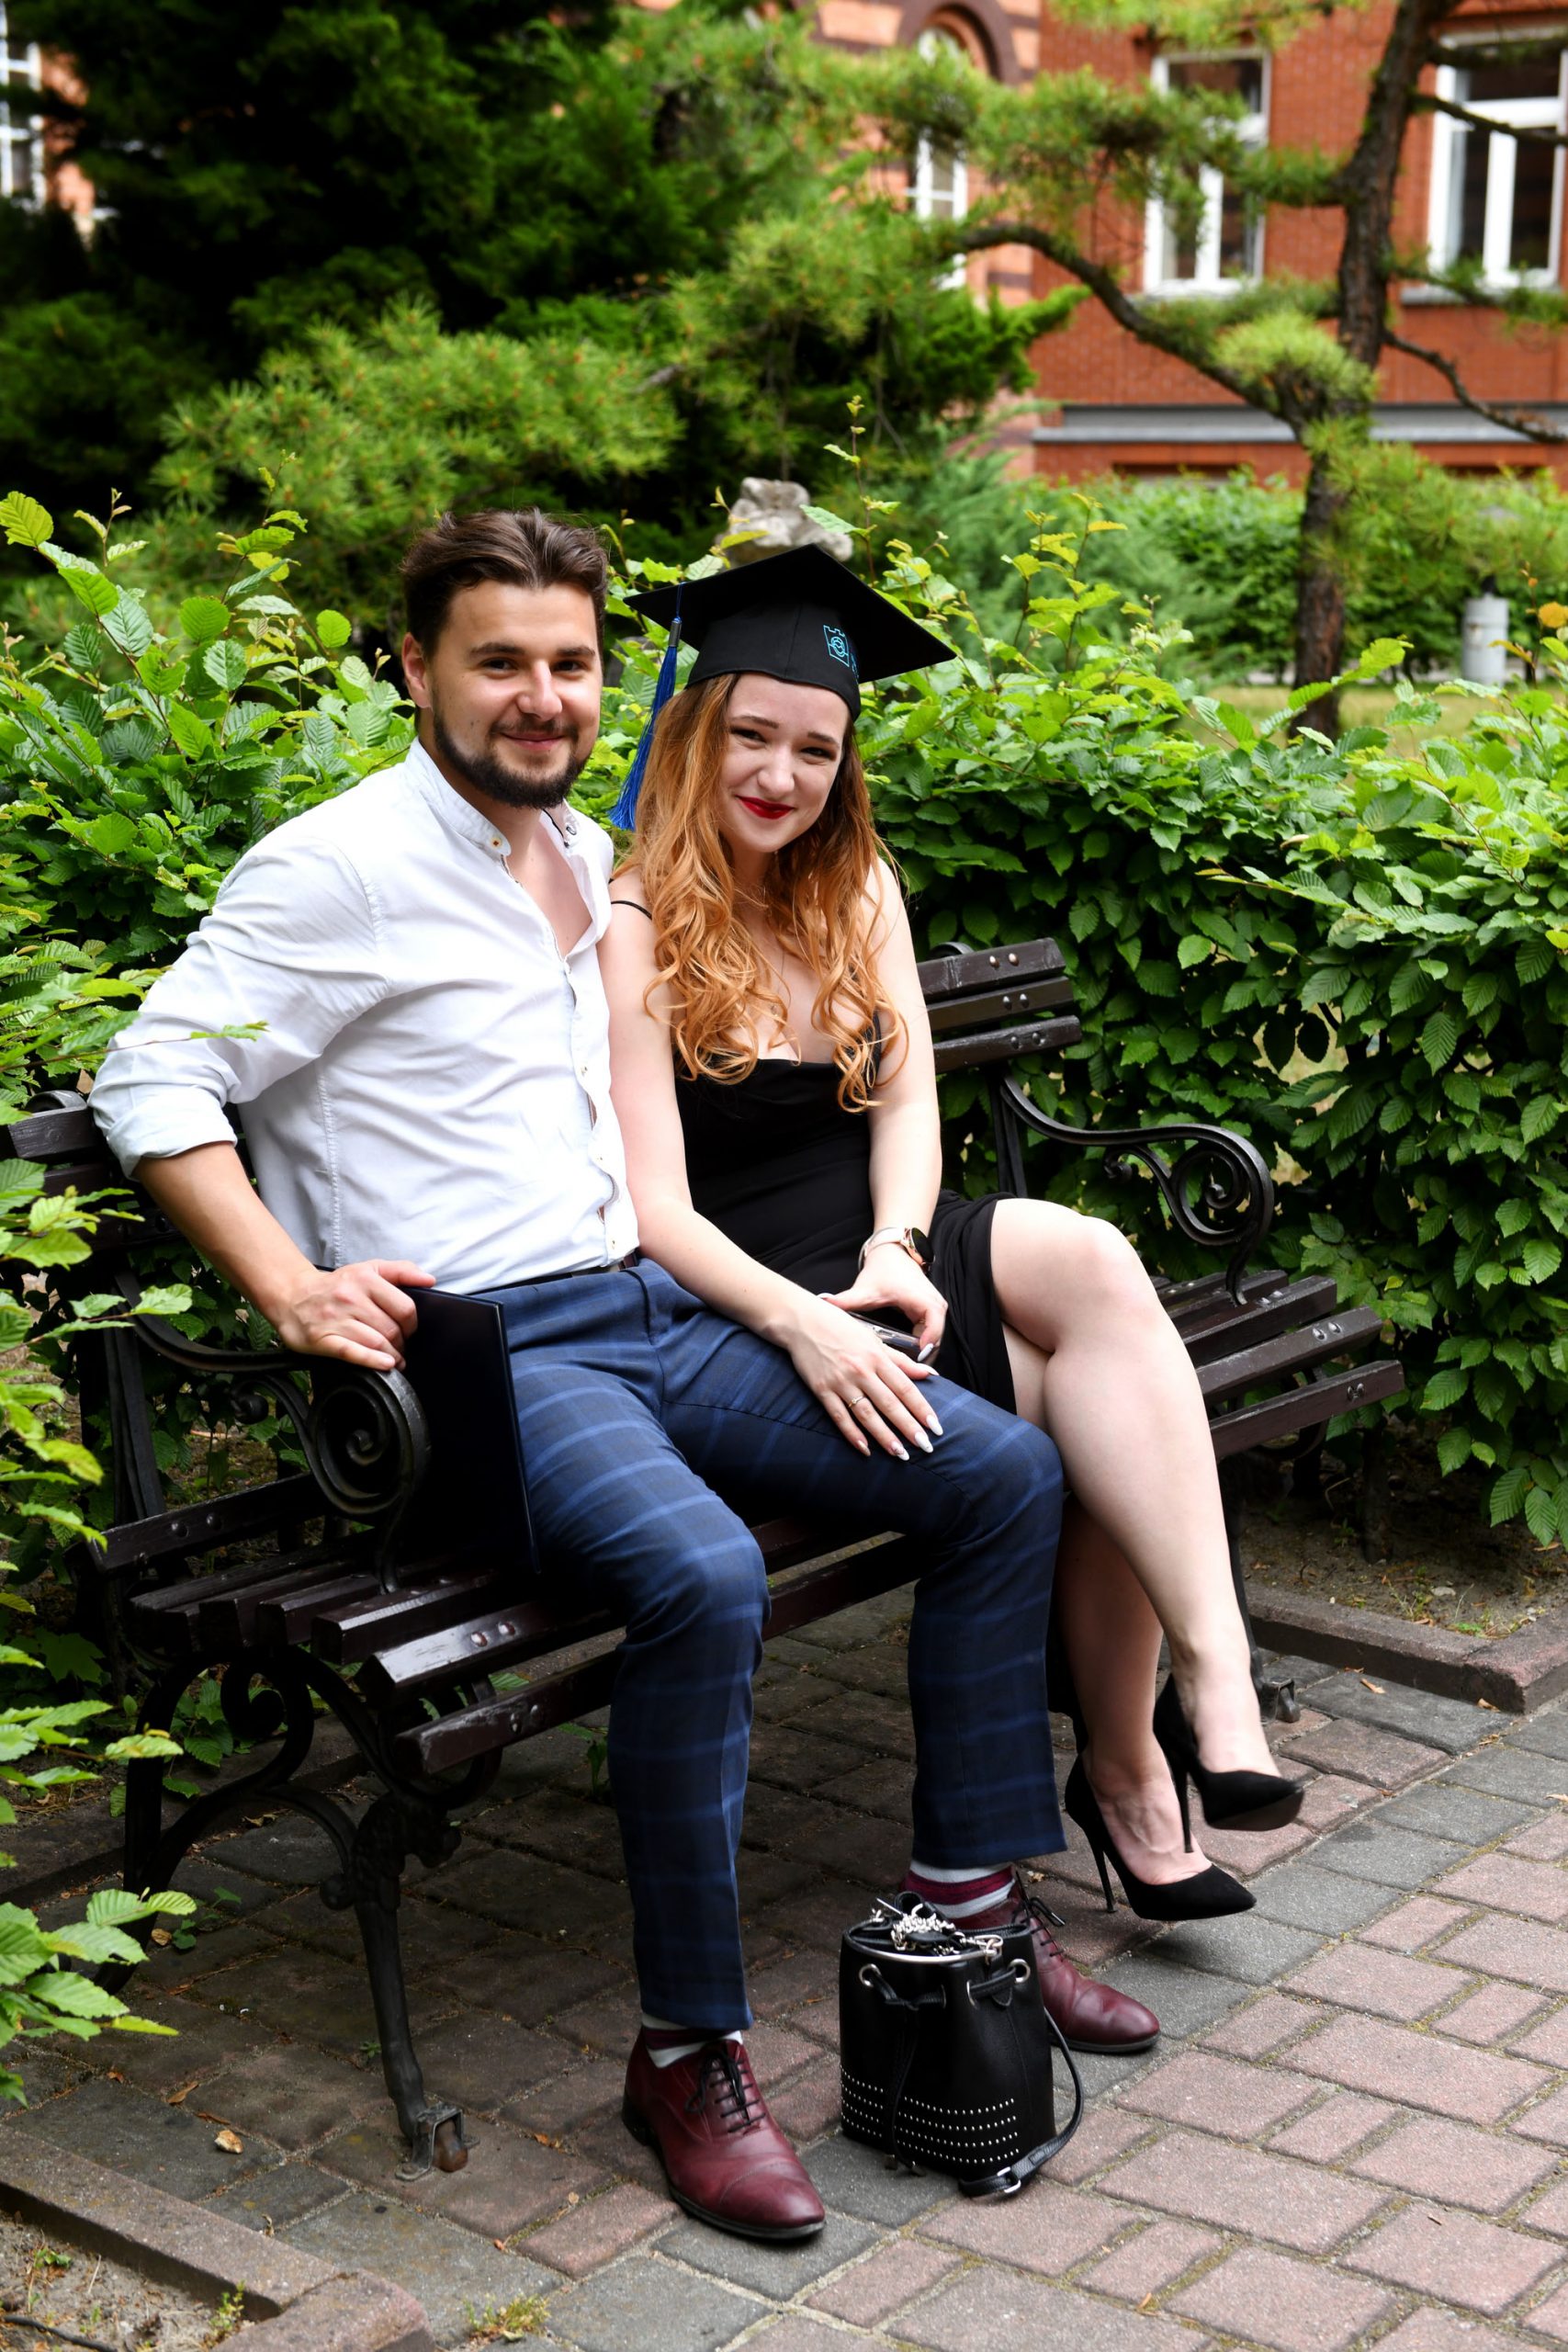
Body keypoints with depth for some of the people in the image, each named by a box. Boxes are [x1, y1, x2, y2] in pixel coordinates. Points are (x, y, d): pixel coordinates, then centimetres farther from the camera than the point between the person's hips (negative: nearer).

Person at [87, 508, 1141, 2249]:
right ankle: (688, 2051, -18)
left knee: (1008, 1474, -2)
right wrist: (289, 1288, -20)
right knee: (705, 1574, -35)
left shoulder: (599, 866, 19)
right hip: (481, 1353, -8)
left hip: (656, 1312, 8)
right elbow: (150, 1082, -8)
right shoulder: (342, 868, -5)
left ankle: (967, 1907, 10)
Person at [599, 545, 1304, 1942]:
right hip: (739, 1304, -5)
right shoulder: (633, 931, -6)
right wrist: (801, 1320, -29)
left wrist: (896, 1252, -13)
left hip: (879, 1262, 5)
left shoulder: (856, 893, 14)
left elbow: (907, 1102, 8)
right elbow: (652, 1206, -13)